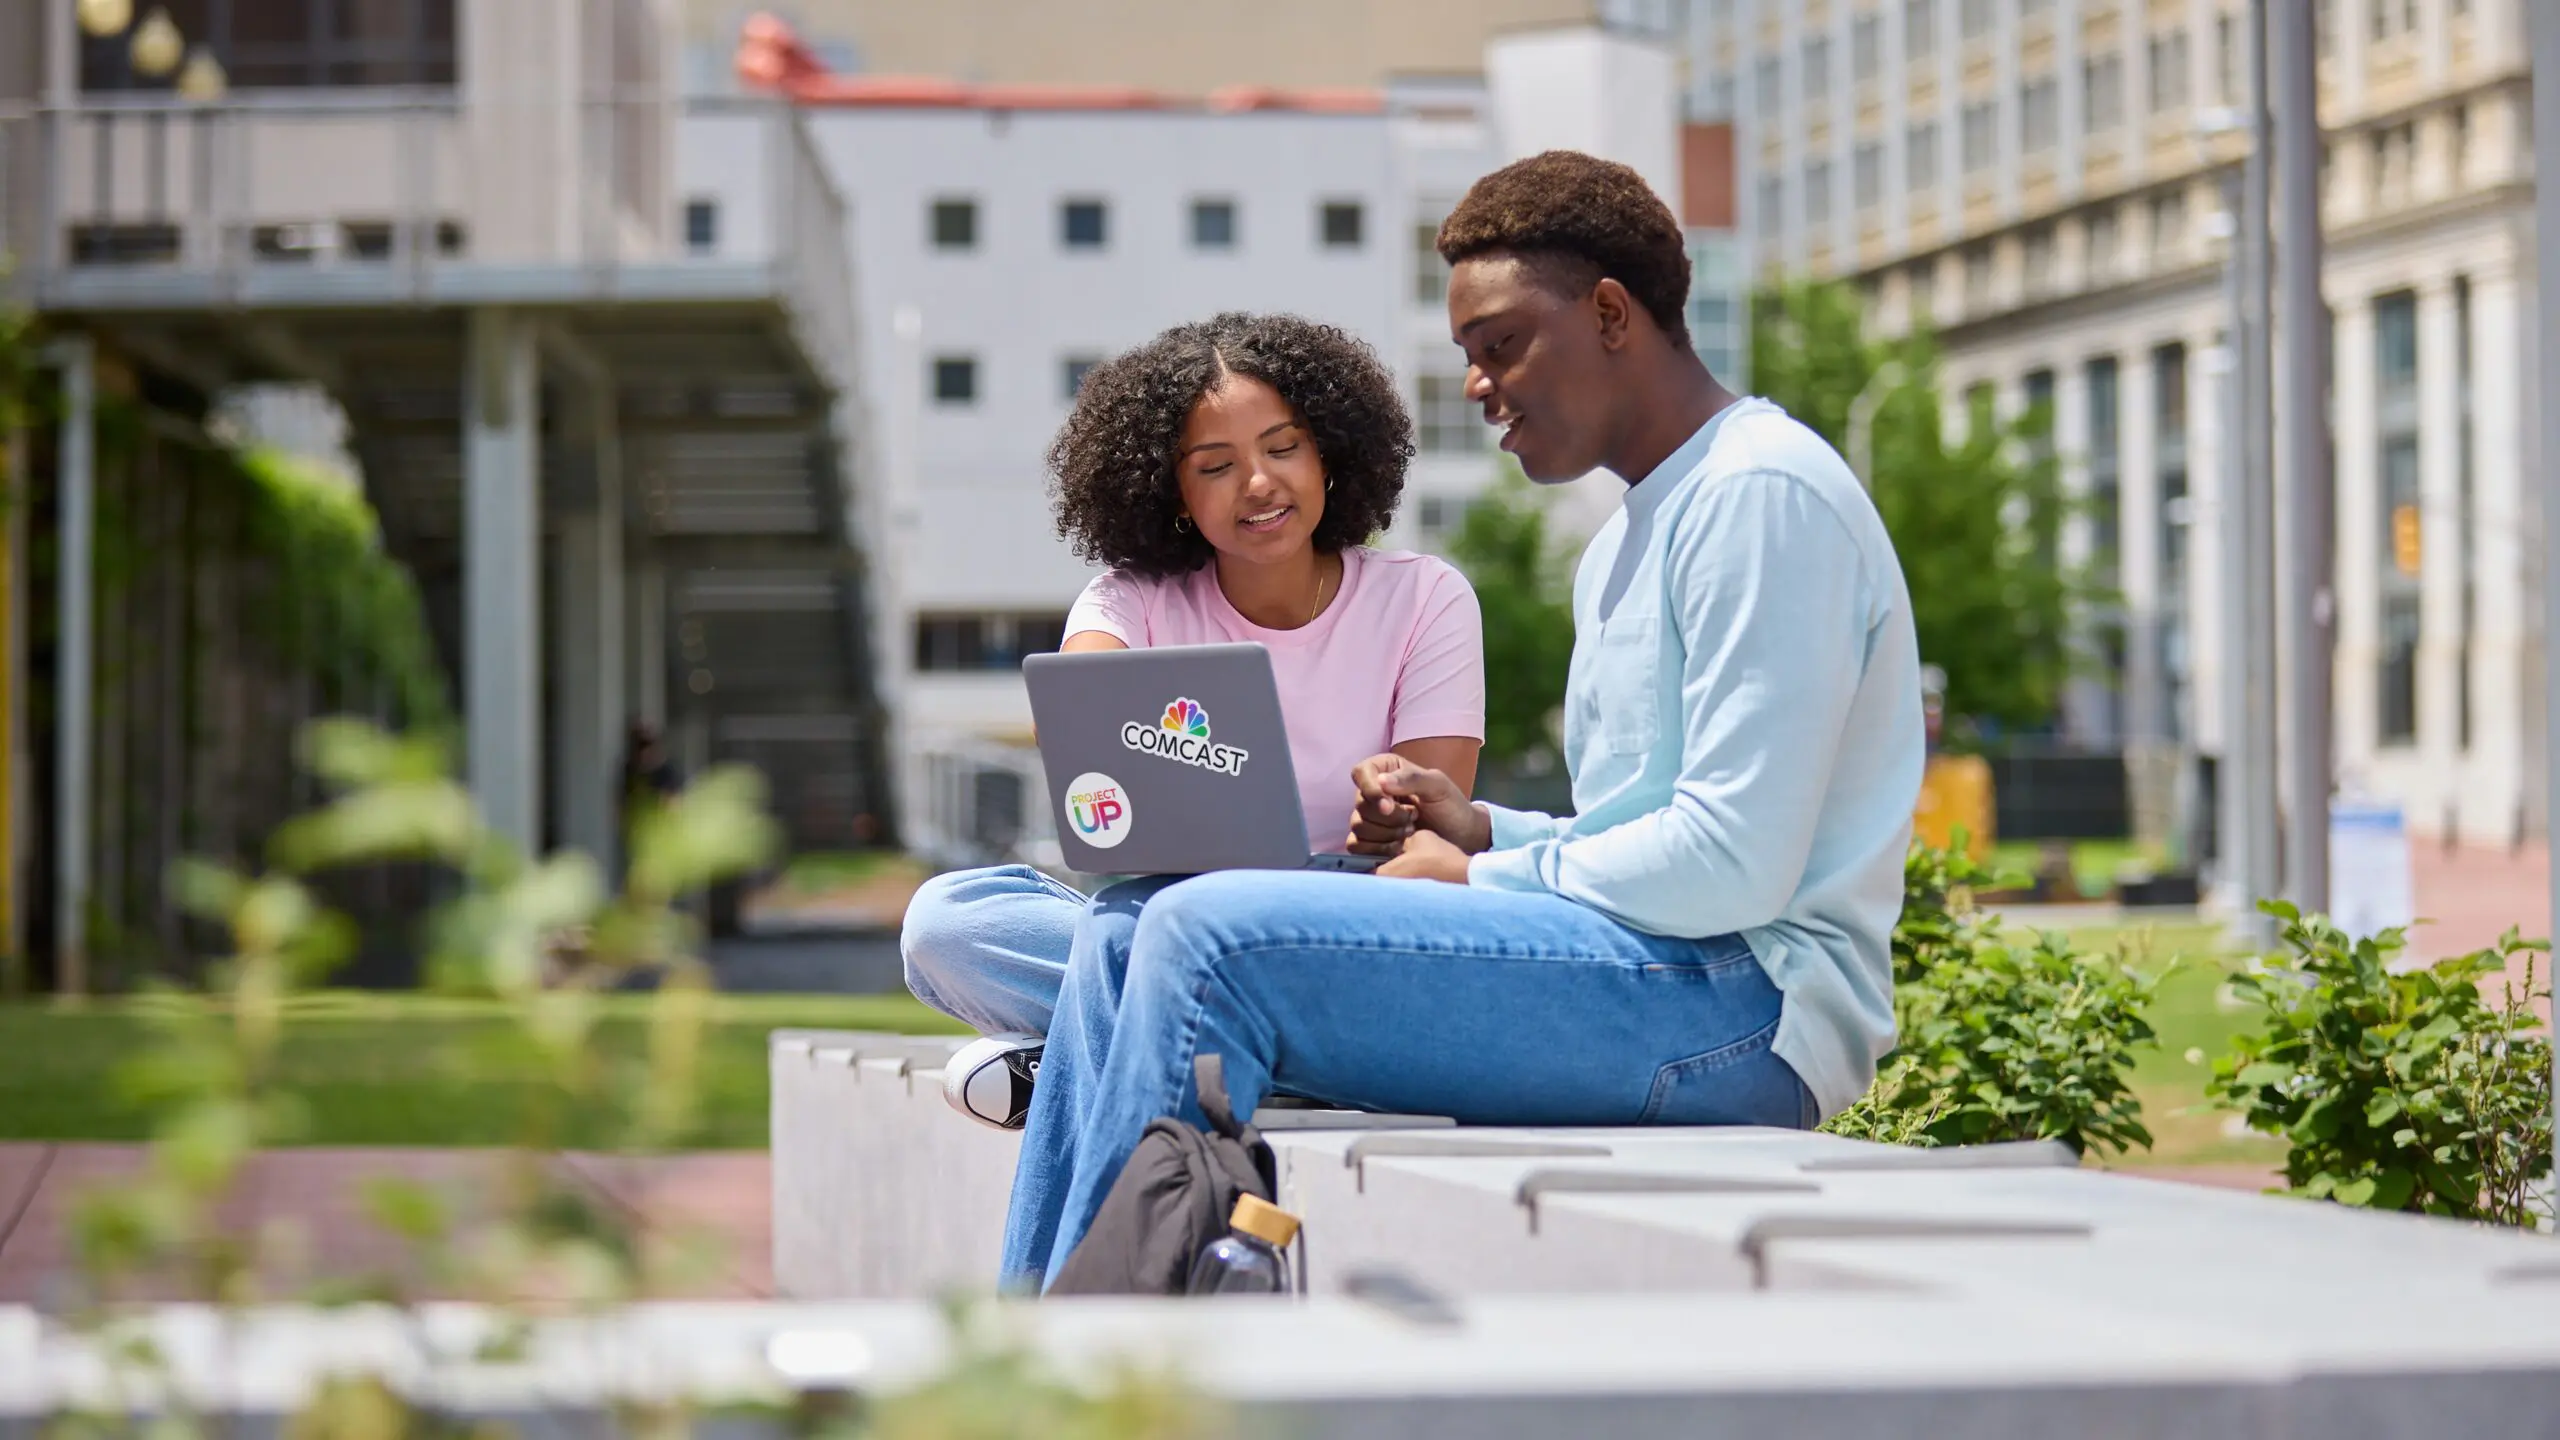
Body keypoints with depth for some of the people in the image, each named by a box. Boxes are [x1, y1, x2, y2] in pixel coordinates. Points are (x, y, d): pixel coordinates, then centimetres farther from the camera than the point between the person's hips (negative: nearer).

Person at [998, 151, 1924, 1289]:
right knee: (1125, 940, 3)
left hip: (1740, 998, -10)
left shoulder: (1761, 493, -9)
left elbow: (1731, 865, -18)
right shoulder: (1628, 541, 25)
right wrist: (1482, 828, 7)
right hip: (1656, 974, 10)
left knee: (1208, 936, -22)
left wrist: (1479, 877, -6)